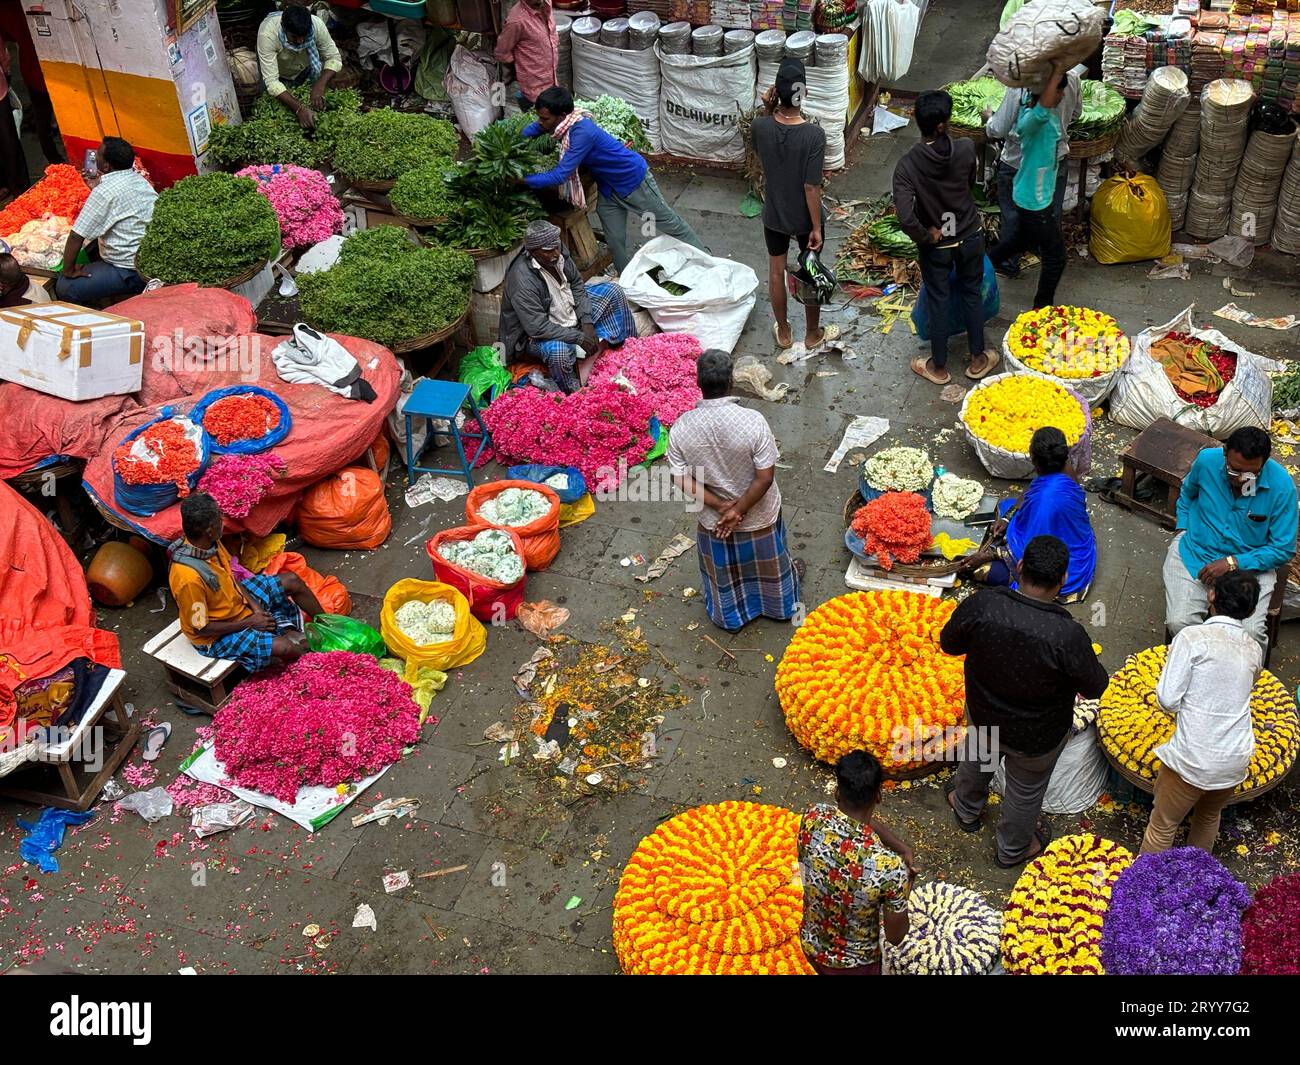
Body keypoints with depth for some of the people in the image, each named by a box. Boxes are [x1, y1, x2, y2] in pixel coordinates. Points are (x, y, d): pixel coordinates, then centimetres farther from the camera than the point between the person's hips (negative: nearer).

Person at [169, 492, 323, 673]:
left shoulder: (210, 543, -13)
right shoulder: (188, 578, -37)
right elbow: (201, 628, -26)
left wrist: (255, 606, -6)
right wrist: (250, 622, -18)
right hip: (217, 635, -8)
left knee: (292, 581, 8)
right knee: (286, 648, -24)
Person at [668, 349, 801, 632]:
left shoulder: (681, 427, -22)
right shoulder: (752, 421, -29)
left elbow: (682, 479, -16)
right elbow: (765, 477, -24)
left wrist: (720, 506, -13)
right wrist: (739, 510, -15)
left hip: (712, 520, 1)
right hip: (758, 515, -1)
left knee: (723, 572, 29)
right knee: (768, 564, 29)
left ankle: (732, 618, 54)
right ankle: (781, 607, 57)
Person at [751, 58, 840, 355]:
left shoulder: (761, 127, -18)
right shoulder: (814, 134, -27)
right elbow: (811, 187, -23)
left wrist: (768, 110, -6)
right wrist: (817, 227, -12)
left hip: (774, 215, 3)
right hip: (805, 218, -3)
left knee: (776, 271, 22)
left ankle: (783, 333, 38)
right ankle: (813, 334, 35)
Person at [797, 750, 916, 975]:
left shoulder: (812, 819, -24)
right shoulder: (890, 867, -36)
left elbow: (857, 819, -2)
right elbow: (895, 936, -21)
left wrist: (903, 848, -12)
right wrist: (906, 884, -6)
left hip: (811, 946, 4)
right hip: (856, 962, -3)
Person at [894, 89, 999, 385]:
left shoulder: (907, 165, -27)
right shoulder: (966, 148, -20)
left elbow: (906, 218, -34)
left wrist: (927, 236, -16)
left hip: (936, 246, -2)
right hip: (970, 238, 2)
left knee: (938, 302, 16)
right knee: (972, 295, 22)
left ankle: (939, 367, 32)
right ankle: (978, 360, 36)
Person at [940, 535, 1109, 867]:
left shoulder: (981, 604, -29)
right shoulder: (1066, 635, -37)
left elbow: (948, 643, -10)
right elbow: (1095, 688, -19)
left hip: (983, 715, 2)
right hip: (1036, 737, -2)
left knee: (979, 758, 35)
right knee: (1026, 790, 27)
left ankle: (967, 810, 65)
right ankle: (1013, 849, 55)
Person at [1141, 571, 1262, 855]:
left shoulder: (1192, 637, -13)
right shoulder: (1255, 651, 4)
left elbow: (1168, 699, -16)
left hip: (1193, 759, -6)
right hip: (1237, 760, 6)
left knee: (1162, 826, 12)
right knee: (1210, 817, 30)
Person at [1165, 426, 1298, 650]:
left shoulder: (1281, 486, -18)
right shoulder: (1207, 460, -12)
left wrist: (1232, 563, -19)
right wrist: (1182, 529, 4)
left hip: (1250, 564, -1)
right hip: (1195, 551, 1)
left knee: (1250, 632, -22)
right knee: (1178, 623, -19)